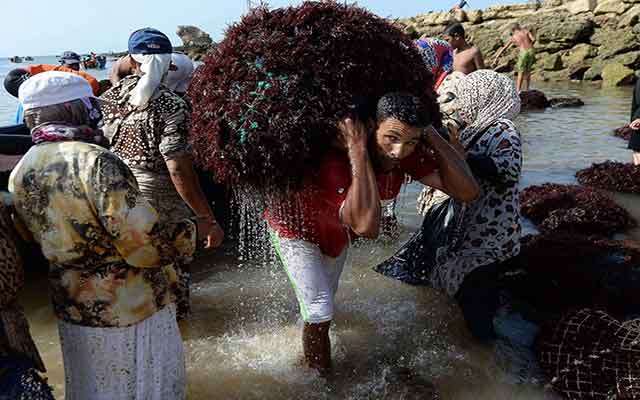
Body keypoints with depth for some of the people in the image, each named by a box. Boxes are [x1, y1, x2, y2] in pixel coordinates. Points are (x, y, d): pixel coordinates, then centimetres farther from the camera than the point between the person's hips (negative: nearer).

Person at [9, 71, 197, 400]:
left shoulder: (19, 174, -1)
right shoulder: (95, 161, -24)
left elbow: (41, 242, 11)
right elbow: (146, 246, -27)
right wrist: (188, 233, -11)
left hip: (71, 313, 7)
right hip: (133, 311, -6)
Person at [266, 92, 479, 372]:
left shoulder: (407, 154, -25)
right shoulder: (334, 160, -43)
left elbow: (467, 192, -29)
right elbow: (367, 226, -57)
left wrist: (430, 134, -33)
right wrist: (358, 150, -55)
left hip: (337, 229, 6)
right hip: (296, 226, -6)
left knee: (327, 294, 26)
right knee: (320, 315, -8)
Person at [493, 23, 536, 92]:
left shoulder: (513, 37, 14)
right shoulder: (526, 31, 14)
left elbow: (504, 48, 18)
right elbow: (533, 39, 0)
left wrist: (496, 58, 24)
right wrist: (529, 46, 19)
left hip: (523, 53, -2)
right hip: (531, 51, 2)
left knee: (521, 73, 8)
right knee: (528, 71, 16)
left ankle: (518, 90, 5)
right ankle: (526, 89, 20)